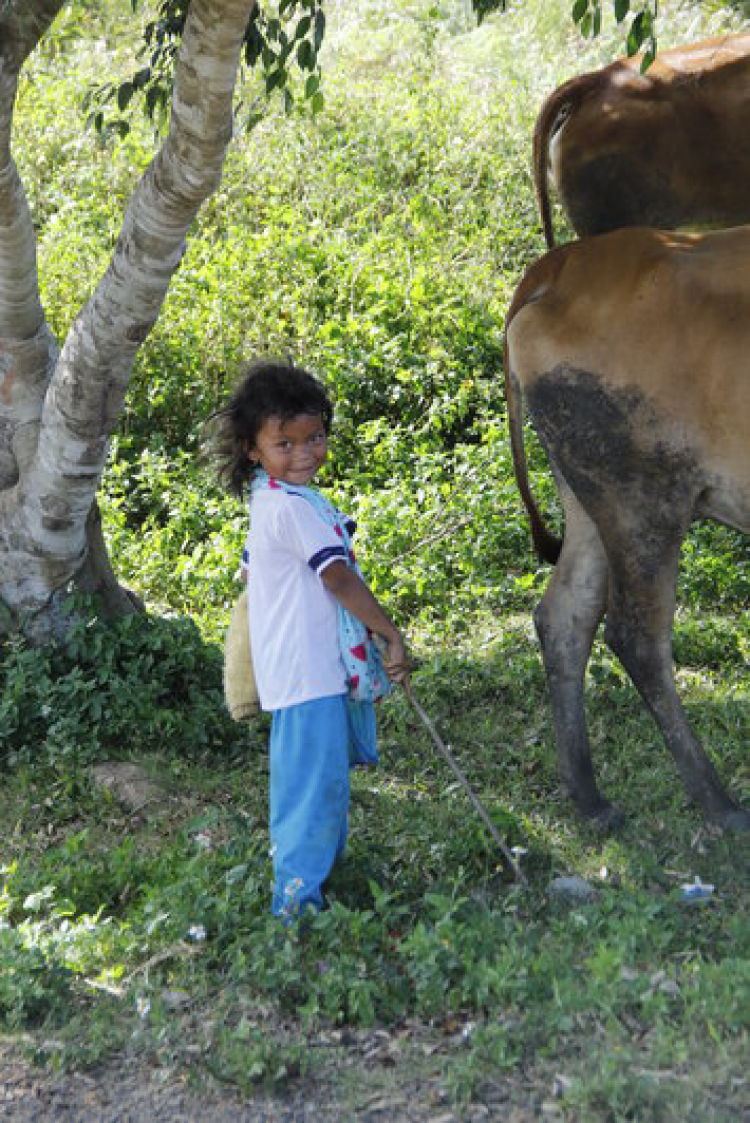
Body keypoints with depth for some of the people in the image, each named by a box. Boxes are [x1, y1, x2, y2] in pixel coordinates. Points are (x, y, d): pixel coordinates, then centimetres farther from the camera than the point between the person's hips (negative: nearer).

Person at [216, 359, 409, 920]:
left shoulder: (269, 503, 15)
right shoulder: (294, 507, -18)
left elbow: (251, 569, 26)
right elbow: (339, 579, -20)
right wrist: (392, 635, -12)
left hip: (322, 669, 10)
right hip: (311, 677, -10)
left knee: (322, 785, 20)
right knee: (314, 787, -6)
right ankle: (299, 905, 0)